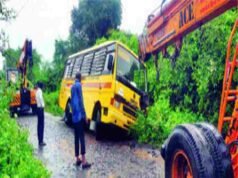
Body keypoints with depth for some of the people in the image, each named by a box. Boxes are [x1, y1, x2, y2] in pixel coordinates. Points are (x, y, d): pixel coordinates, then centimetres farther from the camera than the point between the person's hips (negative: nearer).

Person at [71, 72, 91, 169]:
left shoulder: (72, 87, 15)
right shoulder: (79, 85, -9)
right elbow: (80, 101, -14)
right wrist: (84, 114, -12)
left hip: (74, 116, 8)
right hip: (79, 115, -8)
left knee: (76, 137, 10)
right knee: (81, 137, -10)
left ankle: (77, 159, 15)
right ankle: (83, 161, -11)